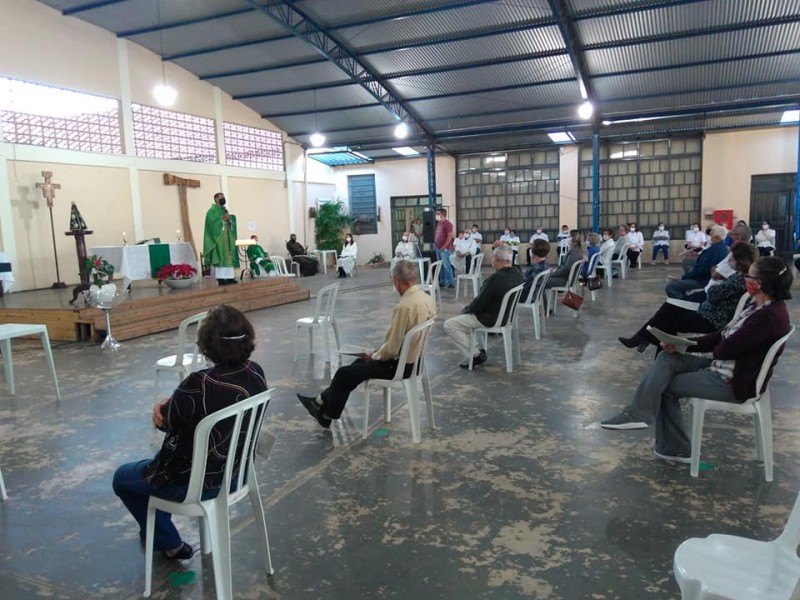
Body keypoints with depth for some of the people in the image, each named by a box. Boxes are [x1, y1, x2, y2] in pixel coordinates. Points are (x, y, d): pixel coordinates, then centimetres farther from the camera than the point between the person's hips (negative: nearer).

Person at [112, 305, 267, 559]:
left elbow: (165, 421, -14)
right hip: (236, 472, 7)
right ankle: (158, 528, 51)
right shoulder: (256, 374, -12)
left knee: (122, 478, 23)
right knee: (154, 462, 34)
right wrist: (170, 404, -11)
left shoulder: (199, 385, -34)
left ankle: (170, 544, 31)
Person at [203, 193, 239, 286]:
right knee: (220, 257, -12)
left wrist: (229, 219, -2)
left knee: (228, 257, 4)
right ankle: (220, 278, -13)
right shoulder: (212, 211, -5)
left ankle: (229, 277, 5)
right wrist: (223, 219, -15)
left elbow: (230, 223, 18)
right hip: (218, 237, -8)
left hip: (227, 238, 8)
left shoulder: (224, 210, 19)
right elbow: (213, 223, -18)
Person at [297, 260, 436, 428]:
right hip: (414, 359, 9)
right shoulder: (428, 299, -1)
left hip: (399, 365, -9)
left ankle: (326, 416, 29)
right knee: (360, 363, 23)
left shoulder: (404, 306, -29)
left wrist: (375, 356, -4)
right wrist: (378, 352, 11)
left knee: (345, 373, 7)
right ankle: (322, 401, 31)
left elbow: (391, 348, -25)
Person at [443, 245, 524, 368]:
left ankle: (474, 356, -1)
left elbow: (478, 304, -20)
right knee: (465, 316, 28)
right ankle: (477, 349, 23)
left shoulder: (495, 278, -29)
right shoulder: (517, 274, -2)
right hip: (506, 314, 9)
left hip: (491, 319, -9)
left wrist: (466, 309, 1)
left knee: (449, 325, -3)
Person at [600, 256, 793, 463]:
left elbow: (725, 349, -24)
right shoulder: (761, 307, 7)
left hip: (733, 381, -9)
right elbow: (724, 337, 8)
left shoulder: (769, 316, -24)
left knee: (664, 384, -7)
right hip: (724, 366, 9)